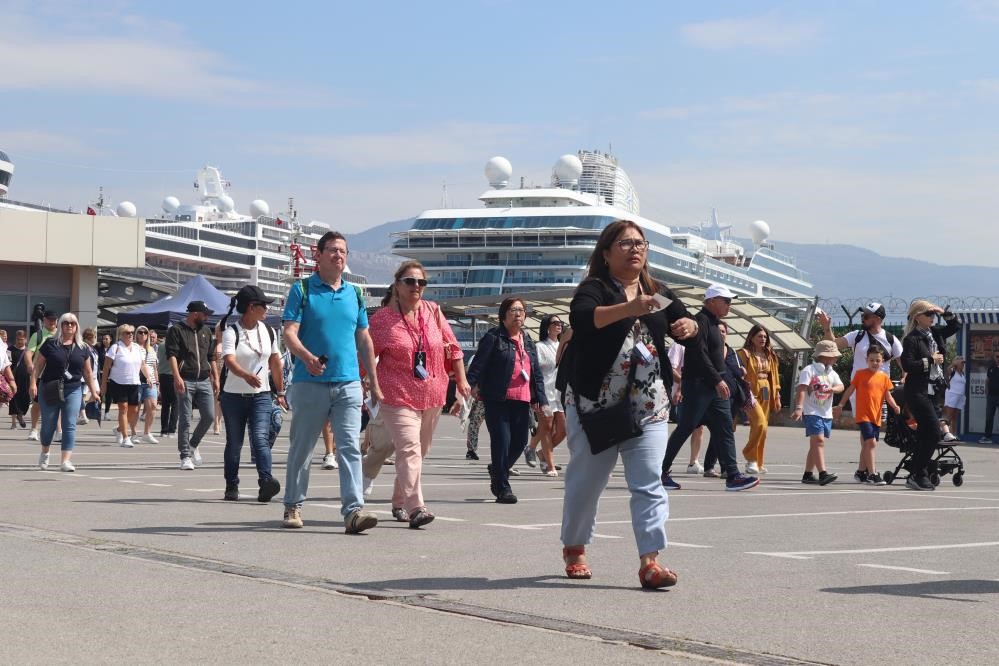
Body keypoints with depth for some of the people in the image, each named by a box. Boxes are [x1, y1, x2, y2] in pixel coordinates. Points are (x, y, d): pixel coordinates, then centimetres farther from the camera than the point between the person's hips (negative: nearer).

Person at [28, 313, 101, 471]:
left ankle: (66, 460, -10)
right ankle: (44, 453, 35)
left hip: (73, 390, 1)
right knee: (48, 424, 9)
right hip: (50, 391, -1)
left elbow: (87, 372, 13)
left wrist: (94, 391, 11)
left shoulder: (82, 348, 8)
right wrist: (33, 383, -11)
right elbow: (38, 365, 0)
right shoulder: (50, 344, 1)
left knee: (70, 426, -7)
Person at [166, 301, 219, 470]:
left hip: (204, 381, 5)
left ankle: (192, 445, 22)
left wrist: (216, 378, 15)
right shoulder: (176, 330, -1)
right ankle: (185, 456, 2)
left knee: (209, 416, -1)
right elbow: (172, 355, -10)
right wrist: (177, 377, -21)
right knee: (185, 419, -3)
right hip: (185, 381, -5)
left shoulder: (206, 331, 18)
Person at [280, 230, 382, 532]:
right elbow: (290, 334, -7)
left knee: (350, 447, -8)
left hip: (348, 383, 3)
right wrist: (308, 357, -27)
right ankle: (293, 506, 22)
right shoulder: (302, 290, 2)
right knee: (302, 447, 8)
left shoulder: (354, 293, 15)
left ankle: (353, 510, -14)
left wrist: (374, 383, 15)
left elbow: (364, 340, 19)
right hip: (310, 383, -2)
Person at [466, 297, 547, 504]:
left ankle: (497, 470, 33)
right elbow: (479, 362, -9)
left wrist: (539, 397, 13)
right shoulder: (493, 337, -1)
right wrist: (472, 383, -23)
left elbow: (536, 370, 19)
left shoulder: (528, 340, 18)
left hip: (522, 400, 6)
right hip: (497, 399, -6)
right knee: (502, 441, -7)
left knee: (520, 441, 7)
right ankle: (502, 487, 1)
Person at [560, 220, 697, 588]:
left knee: (649, 483, -7)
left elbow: (688, 325, 11)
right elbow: (581, 318, -26)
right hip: (595, 403, -4)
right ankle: (574, 549, 29)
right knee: (586, 480, 8)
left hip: (648, 406, 4)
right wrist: (628, 308, -40)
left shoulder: (658, 293, 14)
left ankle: (650, 562, -11)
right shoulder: (594, 289, -5)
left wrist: (689, 326, -13)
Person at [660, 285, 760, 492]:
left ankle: (732, 475, 0)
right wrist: (718, 380, -22)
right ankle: (661, 472, 3)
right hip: (698, 384, -10)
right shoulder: (701, 320, -12)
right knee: (684, 428, -5)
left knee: (724, 428, 2)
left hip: (713, 387, 10)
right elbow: (699, 354, -21)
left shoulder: (713, 323, 19)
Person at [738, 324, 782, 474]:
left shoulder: (770, 356, 17)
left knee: (761, 428, 6)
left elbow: (774, 377, 19)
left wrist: (777, 397, 14)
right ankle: (750, 458, -9)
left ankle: (757, 464, 10)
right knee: (760, 423, -21)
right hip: (752, 393, -7)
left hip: (766, 394, 7)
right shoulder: (745, 354, -3)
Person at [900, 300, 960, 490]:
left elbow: (955, 326, 24)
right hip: (917, 391, -8)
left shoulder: (934, 333, 11)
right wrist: (931, 359, -14)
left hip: (932, 391, 8)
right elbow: (907, 365, -18)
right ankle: (918, 475, -9)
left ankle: (916, 476, 13)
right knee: (934, 432, -14)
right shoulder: (911, 339, -10)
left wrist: (945, 313, 8)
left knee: (925, 434, 9)